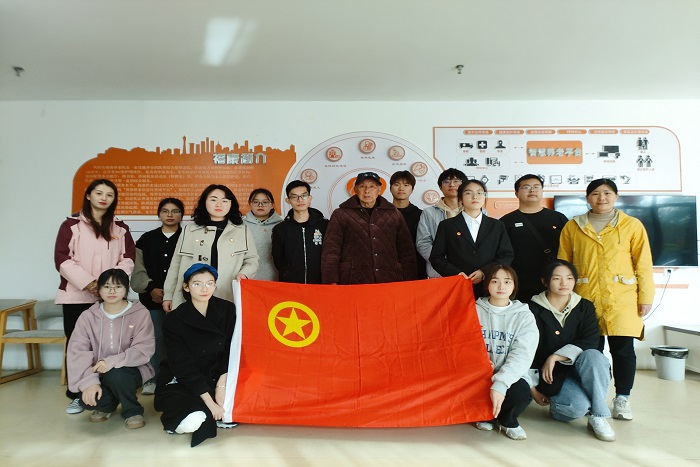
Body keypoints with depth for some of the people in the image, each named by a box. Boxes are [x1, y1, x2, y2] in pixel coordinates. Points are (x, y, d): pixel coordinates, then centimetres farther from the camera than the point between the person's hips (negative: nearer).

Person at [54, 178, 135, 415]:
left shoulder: (120, 229, 12)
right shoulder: (71, 225, 4)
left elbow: (128, 259, 5)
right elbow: (62, 259, -4)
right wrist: (87, 282, -15)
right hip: (77, 295, -1)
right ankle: (76, 395, 14)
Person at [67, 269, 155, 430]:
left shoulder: (140, 313, -10)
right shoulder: (88, 316, -2)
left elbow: (144, 349, -17)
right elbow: (77, 351, -10)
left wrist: (113, 361, -30)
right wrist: (89, 380, -24)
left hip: (130, 370, -2)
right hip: (100, 374, 2)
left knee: (116, 375, -35)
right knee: (88, 399, -26)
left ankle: (133, 411, -4)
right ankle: (107, 405, 13)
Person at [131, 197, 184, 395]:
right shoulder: (146, 239, 13)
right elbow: (138, 270, 7)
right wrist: (151, 288, -7)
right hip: (152, 298, 2)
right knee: (155, 338, 2)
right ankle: (152, 379, 15)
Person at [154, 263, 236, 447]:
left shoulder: (227, 310, -8)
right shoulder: (174, 320, -15)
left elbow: (231, 352, -4)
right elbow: (183, 366, -17)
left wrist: (221, 384, -17)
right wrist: (209, 402, -20)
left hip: (216, 378, 5)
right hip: (181, 383, -4)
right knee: (192, 423, -31)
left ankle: (205, 414, 8)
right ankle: (179, 416, 4)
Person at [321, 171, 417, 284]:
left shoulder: (394, 214, 14)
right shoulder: (340, 215, 6)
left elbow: (407, 251, 14)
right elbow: (331, 251, 1)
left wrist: (409, 283, 7)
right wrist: (331, 282, -9)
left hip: (390, 280, 2)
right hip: (353, 282, -2)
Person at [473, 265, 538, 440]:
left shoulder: (524, 316, -2)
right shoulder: (474, 310, 2)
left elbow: (522, 355, -15)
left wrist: (500, 384, -29)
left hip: (511, 376, -1)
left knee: (521, 394, -33)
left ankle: (507, 421, 6)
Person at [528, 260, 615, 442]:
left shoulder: (585, 307, 4)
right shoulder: (534, 310, -6)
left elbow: (590, 342, -10)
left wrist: (556, 357, -20)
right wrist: (532, 387, -7)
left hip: (578, 369, 3)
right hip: (551, 375, -3)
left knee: (593, 356, -31)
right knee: (579, 406, -30)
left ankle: (597, 417, -18)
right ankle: (554, 406, 4)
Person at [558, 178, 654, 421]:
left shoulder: (632, 225, 5)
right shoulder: (573, 227, 7)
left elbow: (643, 264, 4)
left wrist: (646, 297, 0)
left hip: (622, 300, 0)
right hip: (586, 299, 1)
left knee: (623, 348, 2)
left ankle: (622, 398, 19)